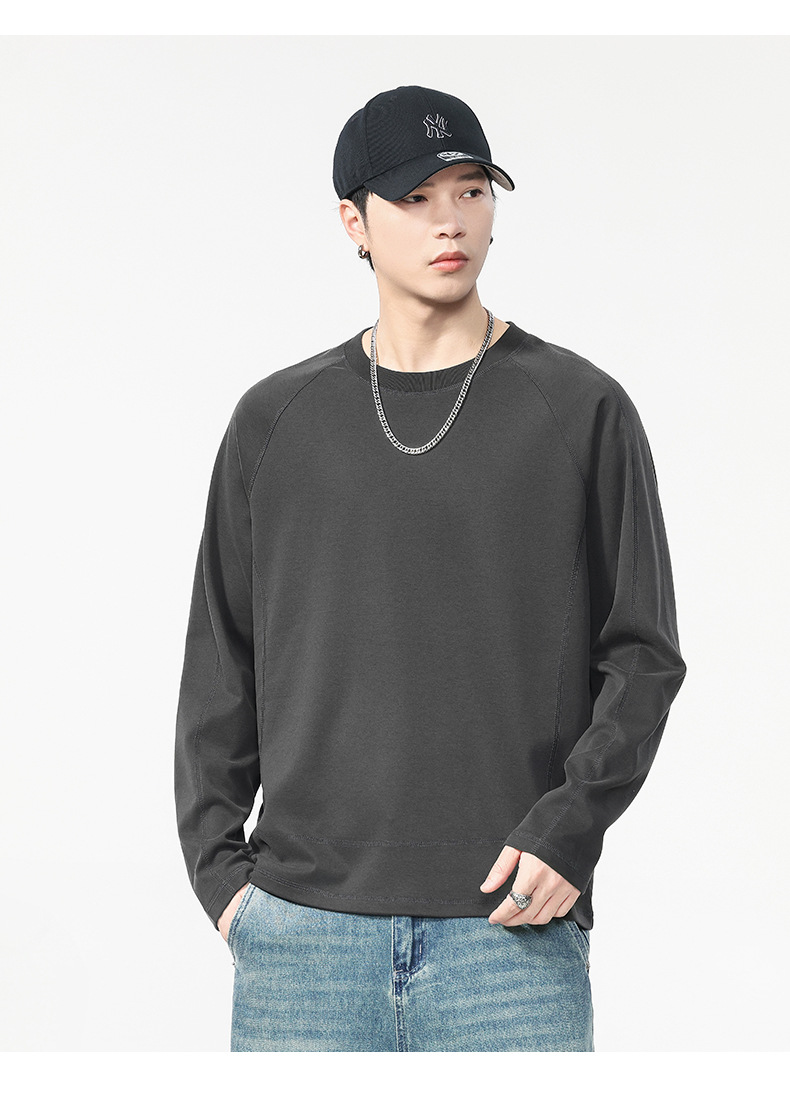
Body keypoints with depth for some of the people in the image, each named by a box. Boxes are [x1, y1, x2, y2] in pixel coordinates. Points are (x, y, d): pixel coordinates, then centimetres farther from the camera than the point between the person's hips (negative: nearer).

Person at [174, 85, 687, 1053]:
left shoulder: (581, 409, 4)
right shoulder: (276, 419, 9)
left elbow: (644, 653, 3)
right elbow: (220, 661, 12)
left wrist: (571, 825, -9)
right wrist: (214, 857, 3)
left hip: (510, 929, -1)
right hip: (305, 923, 2)